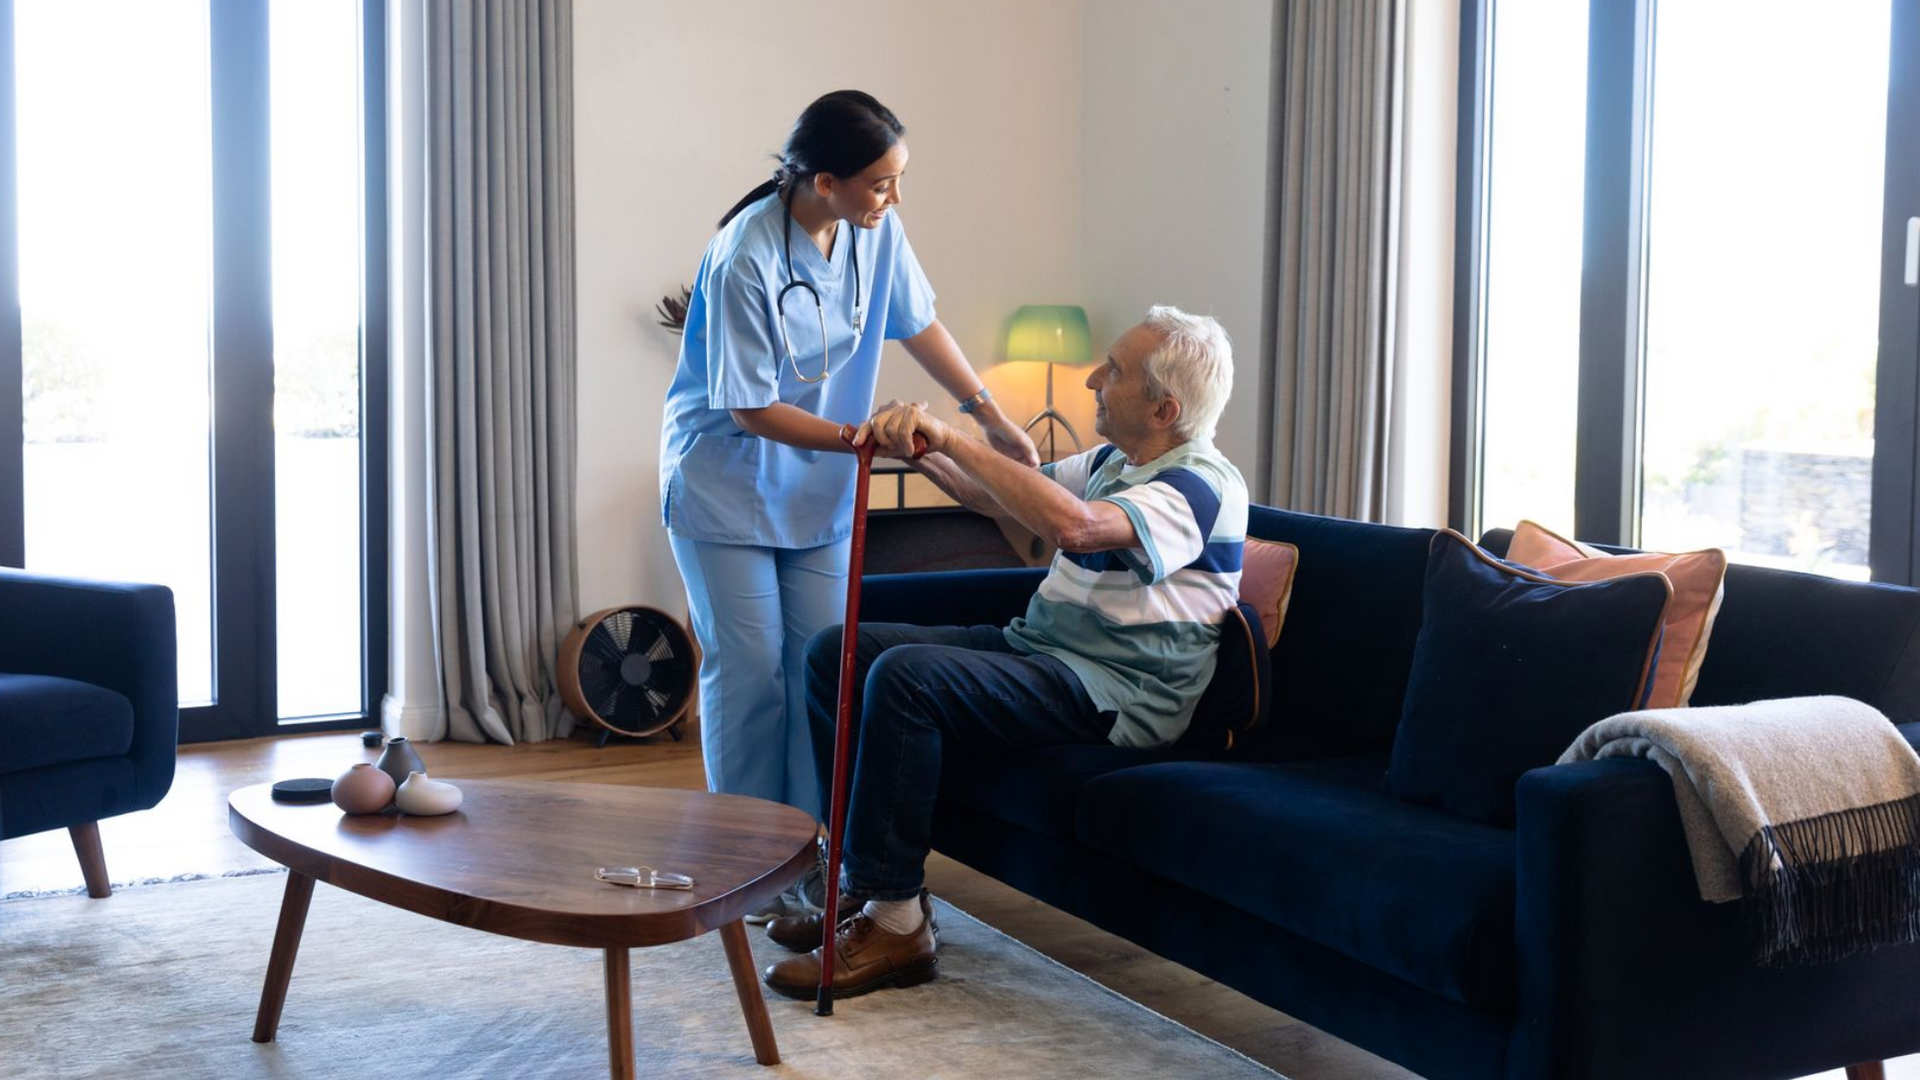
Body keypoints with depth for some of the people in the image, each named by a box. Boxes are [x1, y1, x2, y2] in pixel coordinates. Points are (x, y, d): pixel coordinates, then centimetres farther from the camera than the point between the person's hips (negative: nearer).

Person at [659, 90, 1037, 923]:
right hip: (727, 485, -6)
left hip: (818, 488, 6)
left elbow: (917, 321, 6)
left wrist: (989, 413, 1)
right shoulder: (745, 260, -27)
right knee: (749, 671, -2)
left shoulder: (876, 229, -9)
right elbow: (751, 410, -22)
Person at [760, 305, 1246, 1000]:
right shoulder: (1112, 463, 17)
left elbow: (1071, 524, -33)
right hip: (1033, 648, 10)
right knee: (835, 653, 1)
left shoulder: (1201, 486, -15)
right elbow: (997, 497, 21)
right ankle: (869, 882, 2)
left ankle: (895, 922, -22)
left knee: (905, 675, -30)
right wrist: (921, 448, 1)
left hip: (1113, 694, -10)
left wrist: (954, 439, -26)